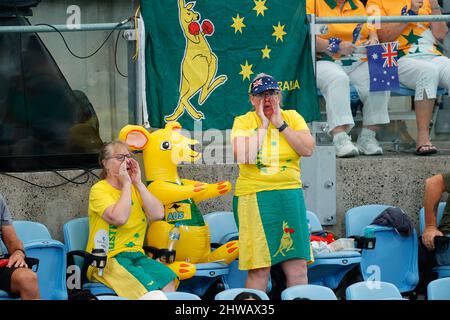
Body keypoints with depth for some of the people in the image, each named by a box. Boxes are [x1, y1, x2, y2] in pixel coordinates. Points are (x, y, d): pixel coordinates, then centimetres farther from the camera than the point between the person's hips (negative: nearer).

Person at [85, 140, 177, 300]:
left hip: (136, 255, 5)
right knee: (148, 286, -32)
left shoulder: (135, 188, 16)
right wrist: (126, 184, -10)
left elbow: (158, 214, 0)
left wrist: (138, 183, -1)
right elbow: (119, 218, -20)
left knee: (167, 280, -26)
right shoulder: (99, 190, -3)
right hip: (107, 259, -5)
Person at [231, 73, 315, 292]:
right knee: (259, 269, -5)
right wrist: (263, 125, -9)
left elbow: (308, 149, -6)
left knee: (298, 265, 2)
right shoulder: (243, 122, 2)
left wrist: (280, 124, -7)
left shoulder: (292, 117, 9)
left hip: (290, 196, 3)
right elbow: (244, 156, -16)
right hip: (254, 197, -3)